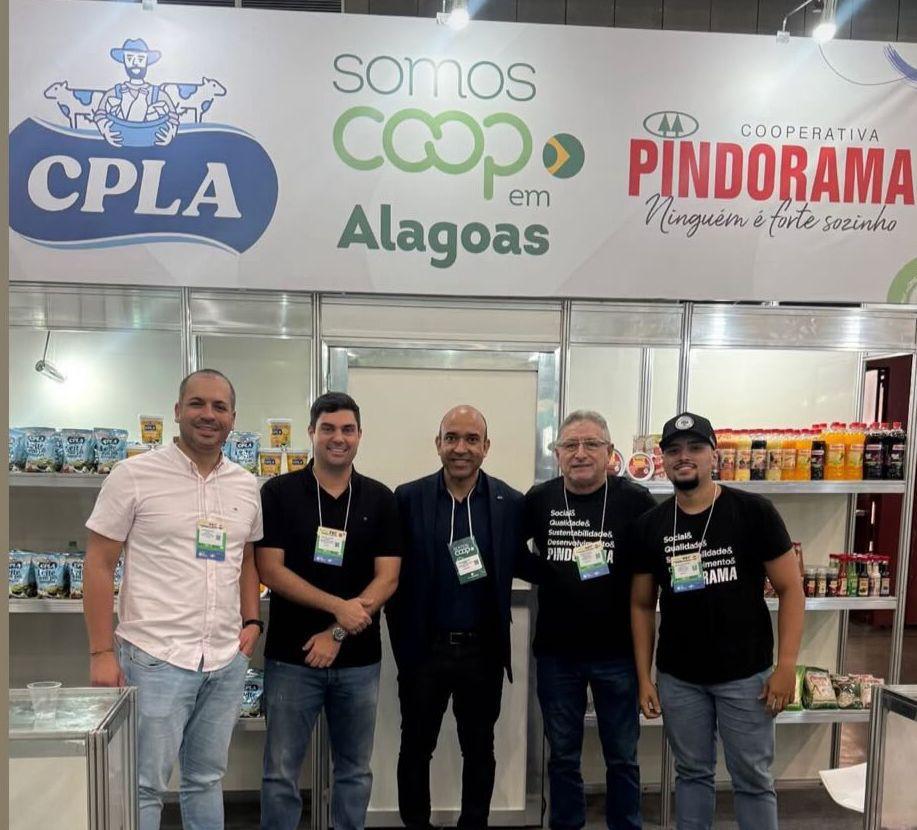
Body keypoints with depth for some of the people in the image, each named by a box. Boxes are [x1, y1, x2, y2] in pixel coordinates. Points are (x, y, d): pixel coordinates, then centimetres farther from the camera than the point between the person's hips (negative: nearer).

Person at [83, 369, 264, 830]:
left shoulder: (247, 486, 7)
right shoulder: (133, 475, -7)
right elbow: (98, 565, -5)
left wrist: (251, 622, 6)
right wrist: (101, 652, -8)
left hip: (228, 661, 5)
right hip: (156, 658, -4)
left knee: (207, 779, 18)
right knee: (144, 788, 6)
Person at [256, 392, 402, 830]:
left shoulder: (380, 499, 1)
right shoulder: (278, 493, -3)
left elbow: (387, 578, -3)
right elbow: (270, 570, -9)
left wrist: (339, 633, -13)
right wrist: (339, 606, -16)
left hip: (359, 659, 2)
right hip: (291, 656, -1)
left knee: (355, 771, 15)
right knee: (281, 773, 9)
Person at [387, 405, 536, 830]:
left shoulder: (511, 503, -3)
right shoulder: (408, 498, -5)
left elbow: (520, 565, 3)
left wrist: (490, 568, -15)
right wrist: (400, 637, -8)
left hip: (483, 650, 1)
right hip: (423, 648, 0)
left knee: (479, 749, 17)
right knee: (415, 748, 16)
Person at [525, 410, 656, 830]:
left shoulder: (635, 500, -9)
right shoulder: (538, 499, -2)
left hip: (617, 650, -2)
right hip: (556, 650, 2)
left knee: (621, 756, 15)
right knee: (563, 755, 17)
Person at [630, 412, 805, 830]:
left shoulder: (753, 511, -8)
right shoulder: (650, 525, -1)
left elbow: (790, 588, -6)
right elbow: (642, 605, 5)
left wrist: (786, 665, -12)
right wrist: (644, 676, 2)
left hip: (745, 674, -2)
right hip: (677, 678, 2)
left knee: (753, 777, 11)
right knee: (692, 773, 16)